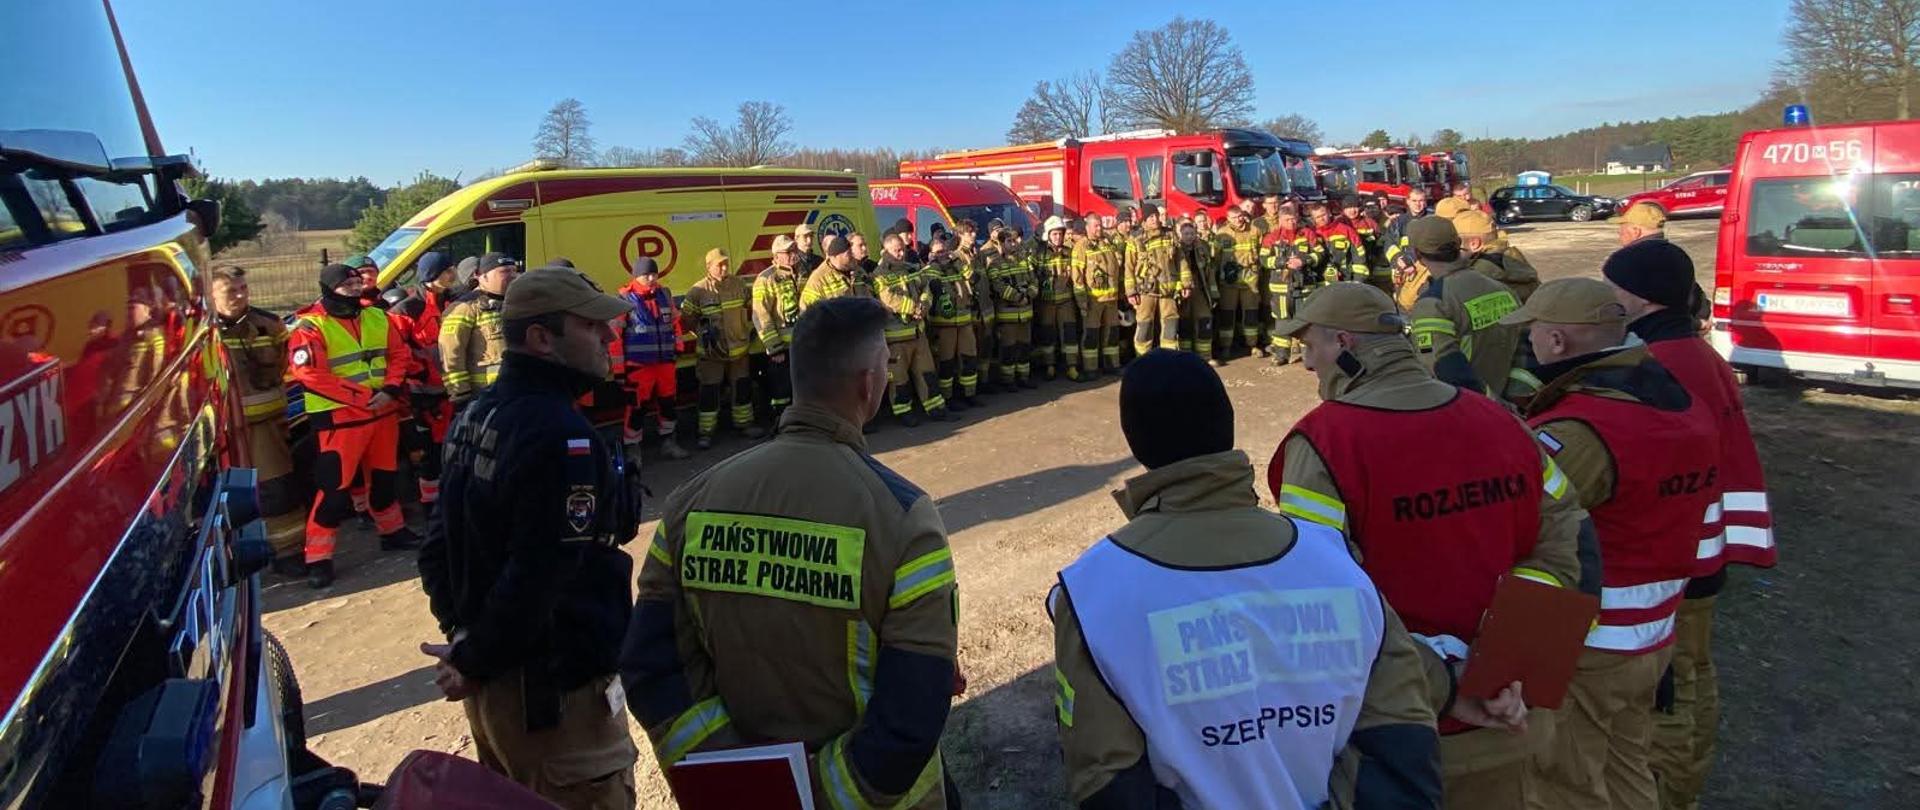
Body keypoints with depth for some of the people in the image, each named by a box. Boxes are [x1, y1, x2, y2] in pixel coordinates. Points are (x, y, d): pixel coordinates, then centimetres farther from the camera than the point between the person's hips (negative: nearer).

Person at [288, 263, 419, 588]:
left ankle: (392, 531, 36)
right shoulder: (310, 327, -11)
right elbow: (310, 375, -19)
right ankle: (318, 557, 3)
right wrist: (362, 397, -21)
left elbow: (399, 353, 9)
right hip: (339, 419, -6)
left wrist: (391, 389, -8)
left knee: (385, 476, 19)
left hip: (383, 412, 6)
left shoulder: (377, 317, 8)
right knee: (334, 487, -6)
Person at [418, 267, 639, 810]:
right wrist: (475, 661, -13)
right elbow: (540, 579, -28)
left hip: (495, 677, 10)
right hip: (553, 687, -9)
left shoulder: (480, 413, 5)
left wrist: (460, 631, 9)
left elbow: (441, 539, 11)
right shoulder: (561, 437, -25)